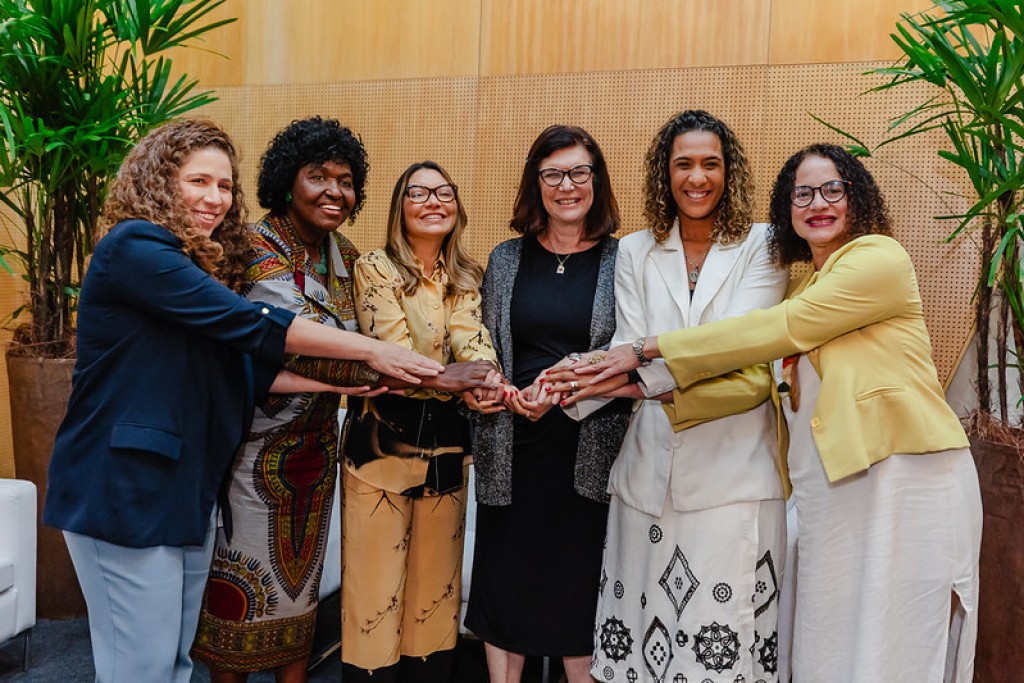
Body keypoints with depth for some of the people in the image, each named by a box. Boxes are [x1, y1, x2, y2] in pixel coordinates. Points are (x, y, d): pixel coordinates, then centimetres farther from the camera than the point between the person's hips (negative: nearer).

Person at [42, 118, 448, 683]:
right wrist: (370, 350, -17)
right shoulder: (133, 248, -14)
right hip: (124, 492, -8)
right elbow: (249, 323, -20)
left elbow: (243, 367, 8)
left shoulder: (201, 265, 13)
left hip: (187, 487, 8)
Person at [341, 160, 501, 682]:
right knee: (375, 590, 3)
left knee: (436, 586, 15)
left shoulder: (466, 277, 9)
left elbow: (474, 343, -8)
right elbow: (393, 355, -18)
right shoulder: (375, 268, -6)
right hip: (383, 441, -4)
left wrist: (495, 383, -32)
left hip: (447, 444, 5)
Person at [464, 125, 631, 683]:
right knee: (504, 573, 9)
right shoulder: (507, 259, 8)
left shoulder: (621, 261, 1)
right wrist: (509, 396, -9)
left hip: (589, 449, -2)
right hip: (511, 445, 2)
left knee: (580, 581, 7)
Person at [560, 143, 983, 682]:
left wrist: (650, 348, -12)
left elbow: (777, 331, -15)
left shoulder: (879, 257, -6)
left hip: (904, 476, -7)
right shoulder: (802, 290, 18)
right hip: (833, 485, 7)